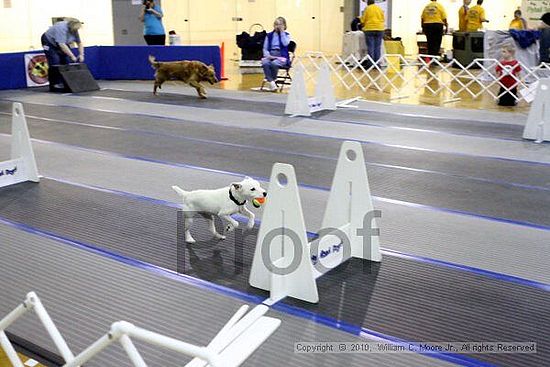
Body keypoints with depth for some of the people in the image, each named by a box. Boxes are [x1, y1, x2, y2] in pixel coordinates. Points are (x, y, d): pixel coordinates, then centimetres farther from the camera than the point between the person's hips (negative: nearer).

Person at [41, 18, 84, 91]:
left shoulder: (74, 30, -13)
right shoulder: (61, 28, -35)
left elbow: (79, 43, -3)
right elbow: (62, 45, -39)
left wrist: (81, 54, -12)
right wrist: (72, 56, -37)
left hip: (62, 43, 7)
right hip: (49, 42, -7)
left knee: (67, 61, -2)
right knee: (55, 63, -16)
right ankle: (54, 84, -12)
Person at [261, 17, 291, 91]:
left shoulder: (286, 35, 11)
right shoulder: (269, 35, 16)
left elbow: (285, 44, -10)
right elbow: (265, 48, 12)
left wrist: (282, 32, -5)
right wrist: (268, 55, -9)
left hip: (282, 56, -2)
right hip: (270, 56, 2)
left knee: (274, 63, -36)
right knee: (265, 63, -33)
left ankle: (272, 81, -17)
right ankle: (271, 83, -36)